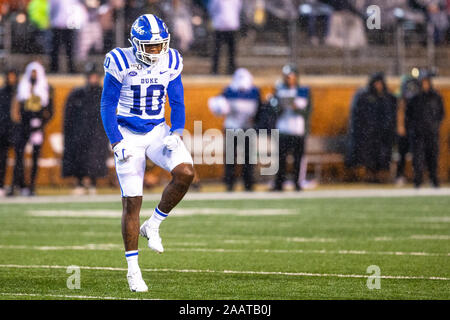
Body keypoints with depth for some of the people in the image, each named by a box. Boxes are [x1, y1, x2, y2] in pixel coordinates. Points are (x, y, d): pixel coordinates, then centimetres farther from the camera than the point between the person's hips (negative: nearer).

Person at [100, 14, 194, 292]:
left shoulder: (170, 63, -1)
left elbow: (177, 103, 8)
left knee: (186, 172, -24)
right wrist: (117, 143, -16)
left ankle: (153, 225, -2)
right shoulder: (121, 64, -13)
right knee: (132, 202, -4)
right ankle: (133, 270, 7)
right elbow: (108, 107, -8)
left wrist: (177, 133, -8)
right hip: (128, 135, -3)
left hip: (158, 131, 3)